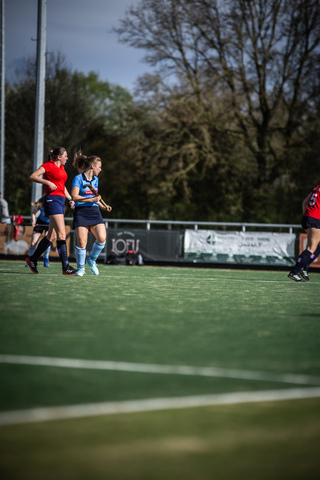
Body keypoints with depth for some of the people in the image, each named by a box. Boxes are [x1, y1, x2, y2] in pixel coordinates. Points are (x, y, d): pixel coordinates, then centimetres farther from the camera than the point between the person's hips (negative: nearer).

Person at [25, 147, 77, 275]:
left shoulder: (61, 168, 22)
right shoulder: (48, 166, -3)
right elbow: (32, 176, -10)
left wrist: (70, 199, 22)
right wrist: (48, 182, -18)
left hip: (60, 201, 9)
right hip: (52, 199, -9)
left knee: (51, 235, 9)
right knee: (62, 233, -15)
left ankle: (32, 259, 21)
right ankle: (66, 267, -18)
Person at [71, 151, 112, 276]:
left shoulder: (95, 180, 16)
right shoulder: (78, 179, -5)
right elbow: (74, 196, -15)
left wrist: (103, 206, 16)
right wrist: (92, 199, -19)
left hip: (94, 212, 5)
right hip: (81, 213, -5)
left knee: (102, 238, -14)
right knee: (81, 242, -10)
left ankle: (92, 260, 10)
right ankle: (81, 267, 9)